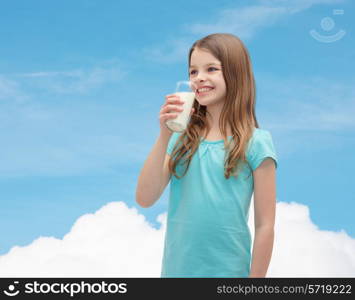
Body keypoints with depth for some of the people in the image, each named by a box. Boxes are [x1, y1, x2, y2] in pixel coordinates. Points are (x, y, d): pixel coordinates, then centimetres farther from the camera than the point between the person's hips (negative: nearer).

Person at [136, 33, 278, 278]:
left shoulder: (256, 143, -8)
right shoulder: (182, 138, 1)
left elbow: (265, 225, -7)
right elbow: (145, 199, -7)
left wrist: (255, 277, -7)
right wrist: (164, 135, -13)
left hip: (227, 271, -3)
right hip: (176, 269, 3)